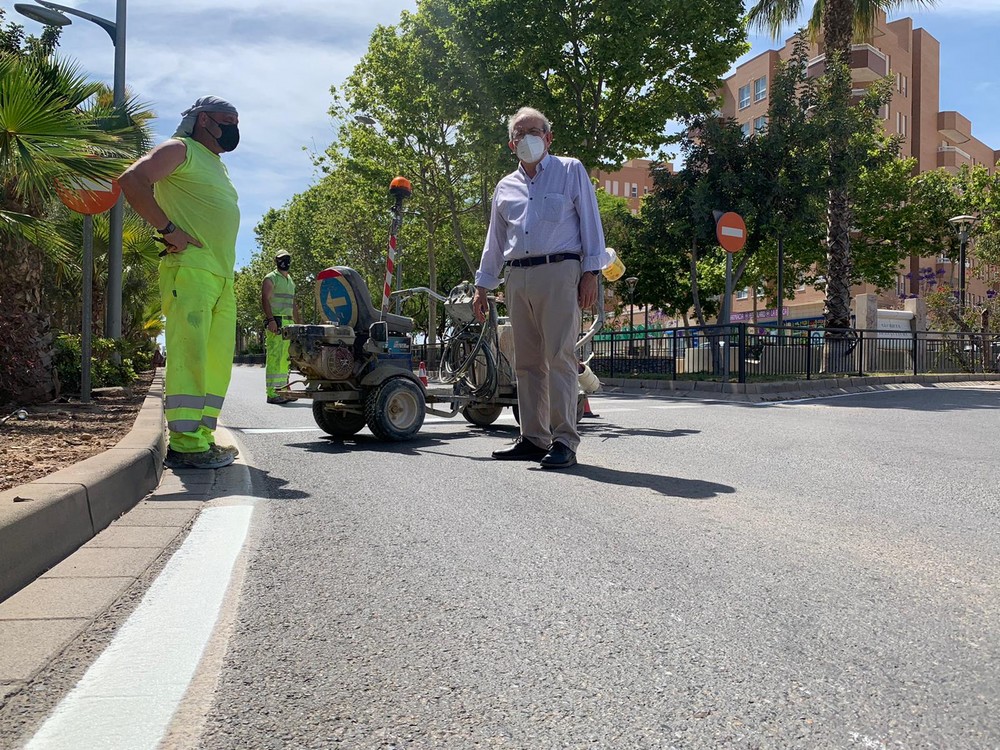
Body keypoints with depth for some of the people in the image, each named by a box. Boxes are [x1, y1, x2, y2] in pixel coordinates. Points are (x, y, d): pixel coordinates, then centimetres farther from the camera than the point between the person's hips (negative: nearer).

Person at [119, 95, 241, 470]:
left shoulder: (218, 167, 30)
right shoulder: (180, 150, 3)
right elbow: (132, 179, -12)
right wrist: (169, 230, -16)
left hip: (222, 274, 9)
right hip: (189, 268, -9)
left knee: (218, 358, 6)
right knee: (189, 352, -14)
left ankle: (202, 435, 11)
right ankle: (185, 443, -16)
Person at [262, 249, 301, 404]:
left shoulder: (291, 282, 24)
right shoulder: (271, 278, -1)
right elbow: (265, 299, -12)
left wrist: (299, 323, 22)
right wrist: (271, 320, -23)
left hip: (288, 323, 8)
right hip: (276, 321, -8)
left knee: (285, 358, 9)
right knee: (274, 357, -12)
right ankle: (271, 393, -14)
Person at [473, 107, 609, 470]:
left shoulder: (571, 171, 10)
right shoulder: (505, 187, 22)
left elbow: (590, 222, 3)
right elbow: (494, 240, 25)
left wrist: (591, 272, -7)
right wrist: (482, 285, 19)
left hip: (559, 272, -5)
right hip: (517, 278, 5)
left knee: (559, 357, -11)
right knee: (526, 361, 4)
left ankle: (564, 441, -11)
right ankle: (533, 438, 10)